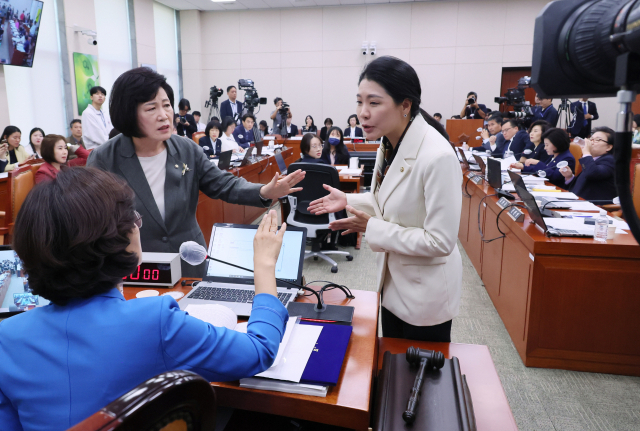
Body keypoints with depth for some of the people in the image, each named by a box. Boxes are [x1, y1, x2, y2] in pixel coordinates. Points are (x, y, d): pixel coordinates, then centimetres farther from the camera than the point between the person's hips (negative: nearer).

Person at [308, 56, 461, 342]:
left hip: (426, 293, -8)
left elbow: (440, 241, -27)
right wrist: (349, 201, 1)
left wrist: (372, 228, -23)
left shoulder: (437, 157, -30)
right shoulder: (390, 144, -2)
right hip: (394, 281, 8)